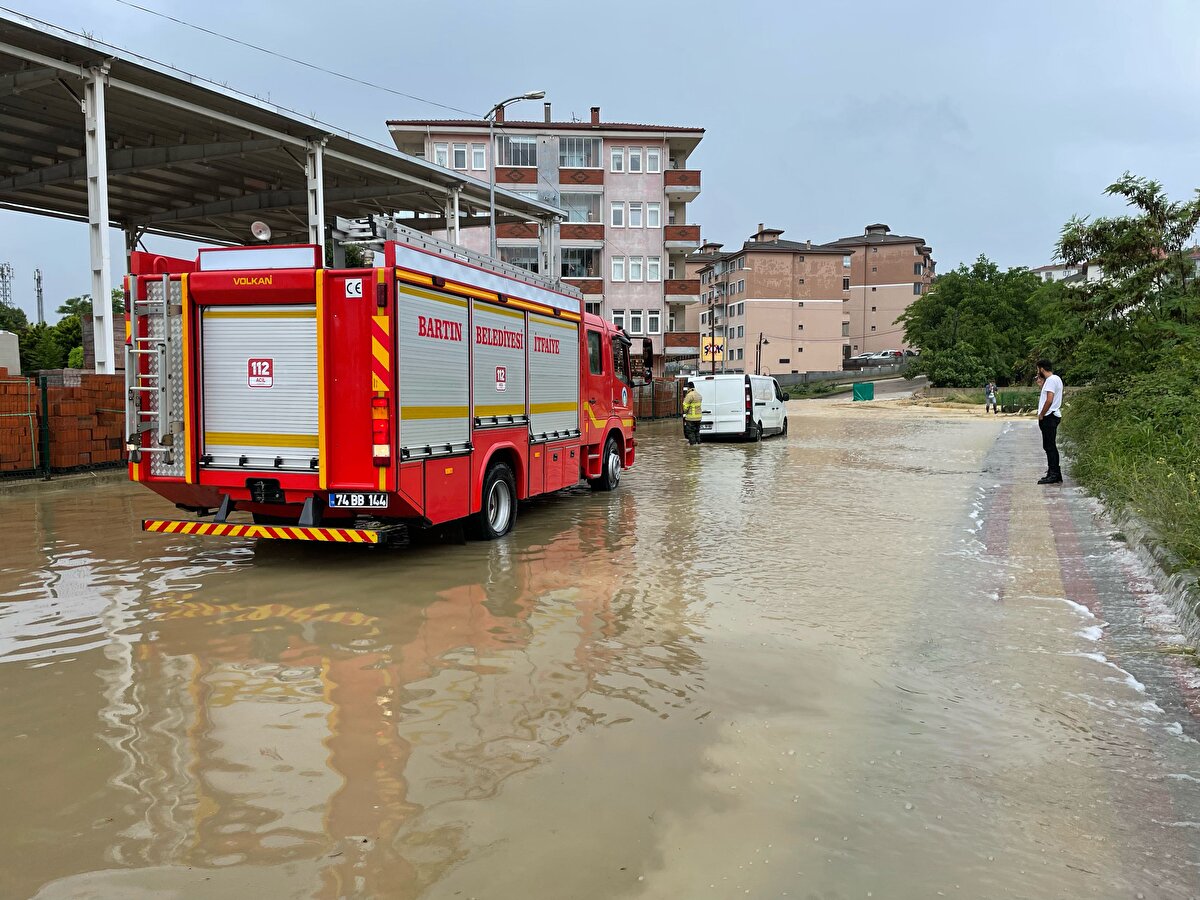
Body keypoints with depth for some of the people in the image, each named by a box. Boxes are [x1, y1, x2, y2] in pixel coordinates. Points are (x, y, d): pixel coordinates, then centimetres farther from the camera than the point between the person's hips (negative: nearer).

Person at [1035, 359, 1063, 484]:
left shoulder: (1051, 380, -15)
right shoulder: (1055, 379, 18)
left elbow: (1049, 400, -23)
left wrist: (1041, 415, -14)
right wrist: (1042, 381, 17)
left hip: (1049, 417, -10)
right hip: (1052, 417, 10)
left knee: (1049, 446, -9)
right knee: (1049, 446, 13)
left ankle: (1054, 475, -9)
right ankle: (1054, 474, 18)